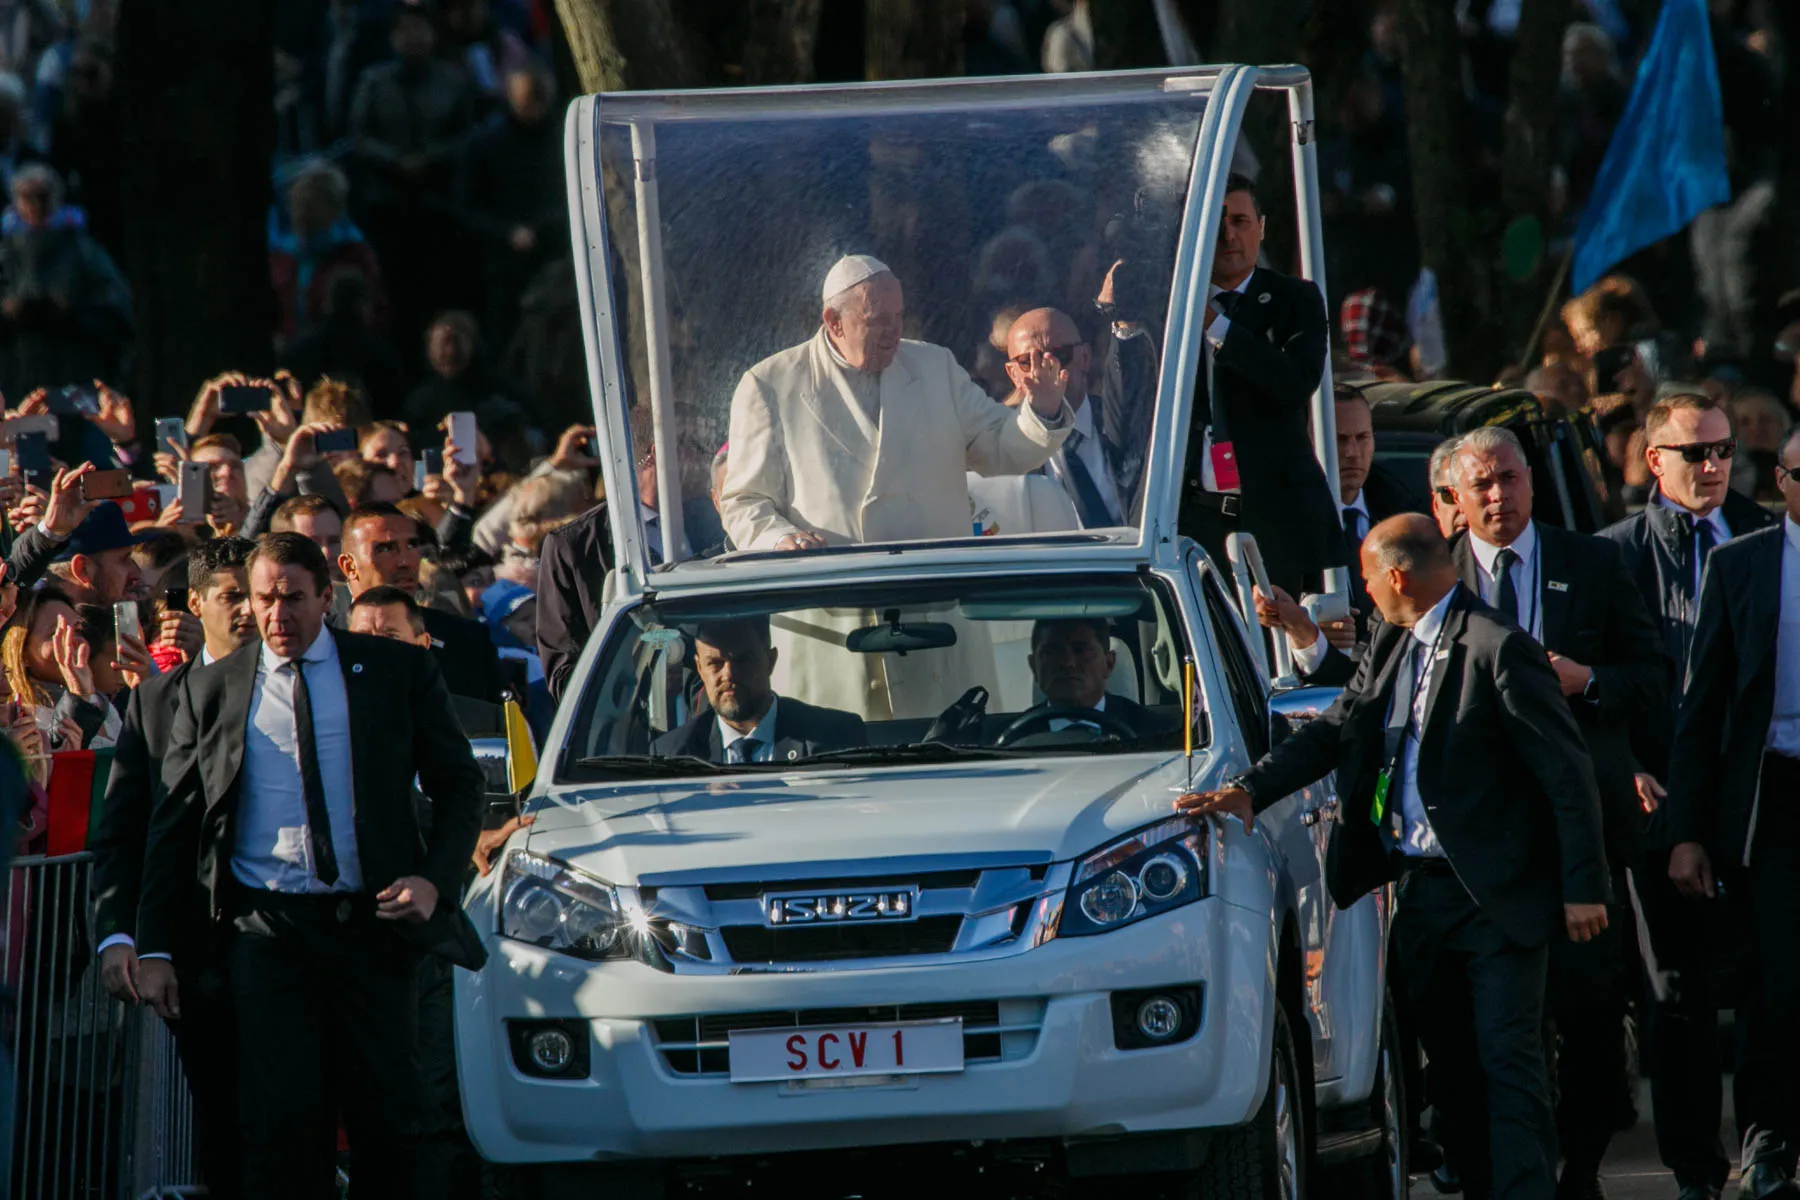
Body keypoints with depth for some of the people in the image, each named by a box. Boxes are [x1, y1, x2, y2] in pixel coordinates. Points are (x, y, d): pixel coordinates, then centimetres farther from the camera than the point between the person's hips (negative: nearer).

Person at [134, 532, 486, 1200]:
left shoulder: (399, 673, 8)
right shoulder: (209, 692, 10)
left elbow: (459, 784, 12)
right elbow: (173, 825, 11)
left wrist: (435, 880, -6)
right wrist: (155, 948, 5)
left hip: (374, 922, 0)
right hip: (266, 931, 0)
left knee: (389, 1120, -1)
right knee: (279, 1120, -10)